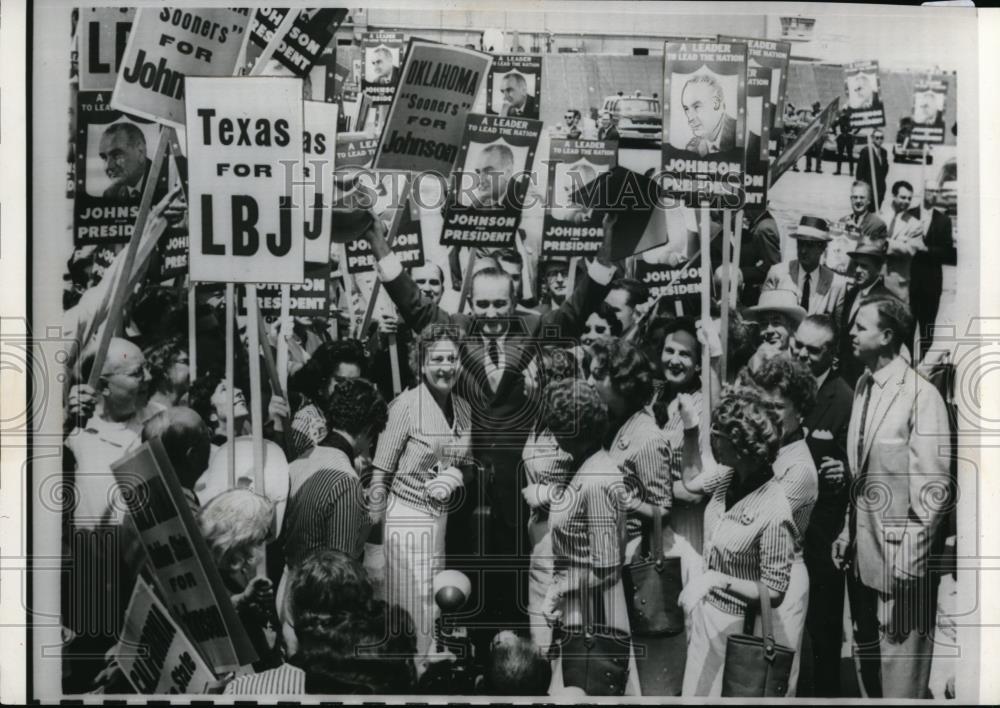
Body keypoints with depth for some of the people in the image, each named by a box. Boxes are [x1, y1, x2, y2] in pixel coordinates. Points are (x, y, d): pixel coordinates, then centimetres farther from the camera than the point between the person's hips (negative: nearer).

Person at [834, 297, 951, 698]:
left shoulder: (921, 395, -16)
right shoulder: (862, 386, 8)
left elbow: (933, 485, -17)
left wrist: (911, 556, -17)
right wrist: (847, 532, 10)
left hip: (899, 557, -8)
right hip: (861, 551, 8)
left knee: (900, 670, 1)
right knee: (866, 656, 19)